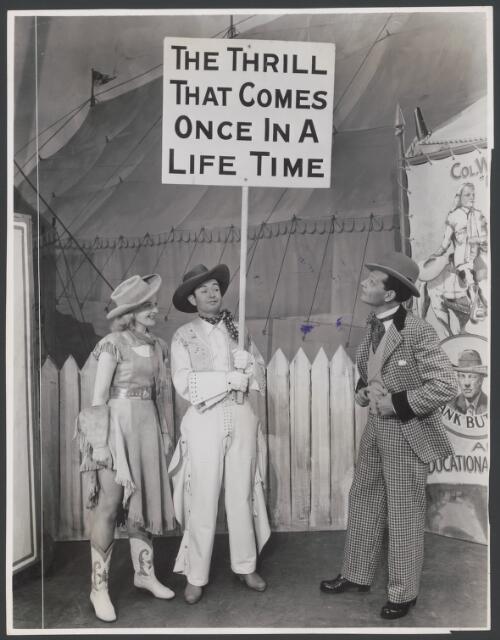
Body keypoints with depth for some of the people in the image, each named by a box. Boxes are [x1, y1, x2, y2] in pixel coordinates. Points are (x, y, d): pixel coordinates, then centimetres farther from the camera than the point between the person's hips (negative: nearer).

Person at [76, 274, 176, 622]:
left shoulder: (158, 346, 9)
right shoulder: (113, 344, -9)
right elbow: (99, 398, -11)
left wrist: (165, 431, 13)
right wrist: (99, 442, -14)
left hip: (148, 426, 6)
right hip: (117, 424, -6)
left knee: (144, 501, 14)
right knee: (109, 506, -2)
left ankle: (145, 572, 29)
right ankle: (99, 587, 11)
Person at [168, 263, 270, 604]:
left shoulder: (238, 330, 11)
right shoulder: (184, 336, 1)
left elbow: (260, 375, 5)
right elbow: (185, 384, -11)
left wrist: (245, 359, -15)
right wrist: (233, 377, -11)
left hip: (242, 418, 3)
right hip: (205, 420, -3)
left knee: (242, 496, 11)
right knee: (202, 500, 2)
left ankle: (246, 566, 26)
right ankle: (196, 576, 16)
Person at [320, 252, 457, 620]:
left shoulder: (418, 331, -20)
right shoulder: (373, 328, 5)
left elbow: (446, 385, -21)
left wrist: (397, 403, -19)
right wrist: (362, 392, 0)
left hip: (407, 433, -7)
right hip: (376, 428, 8)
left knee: (404, 516, 7)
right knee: (363, 503, 17)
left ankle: (403, 592, 27)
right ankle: (357, 576, 35)